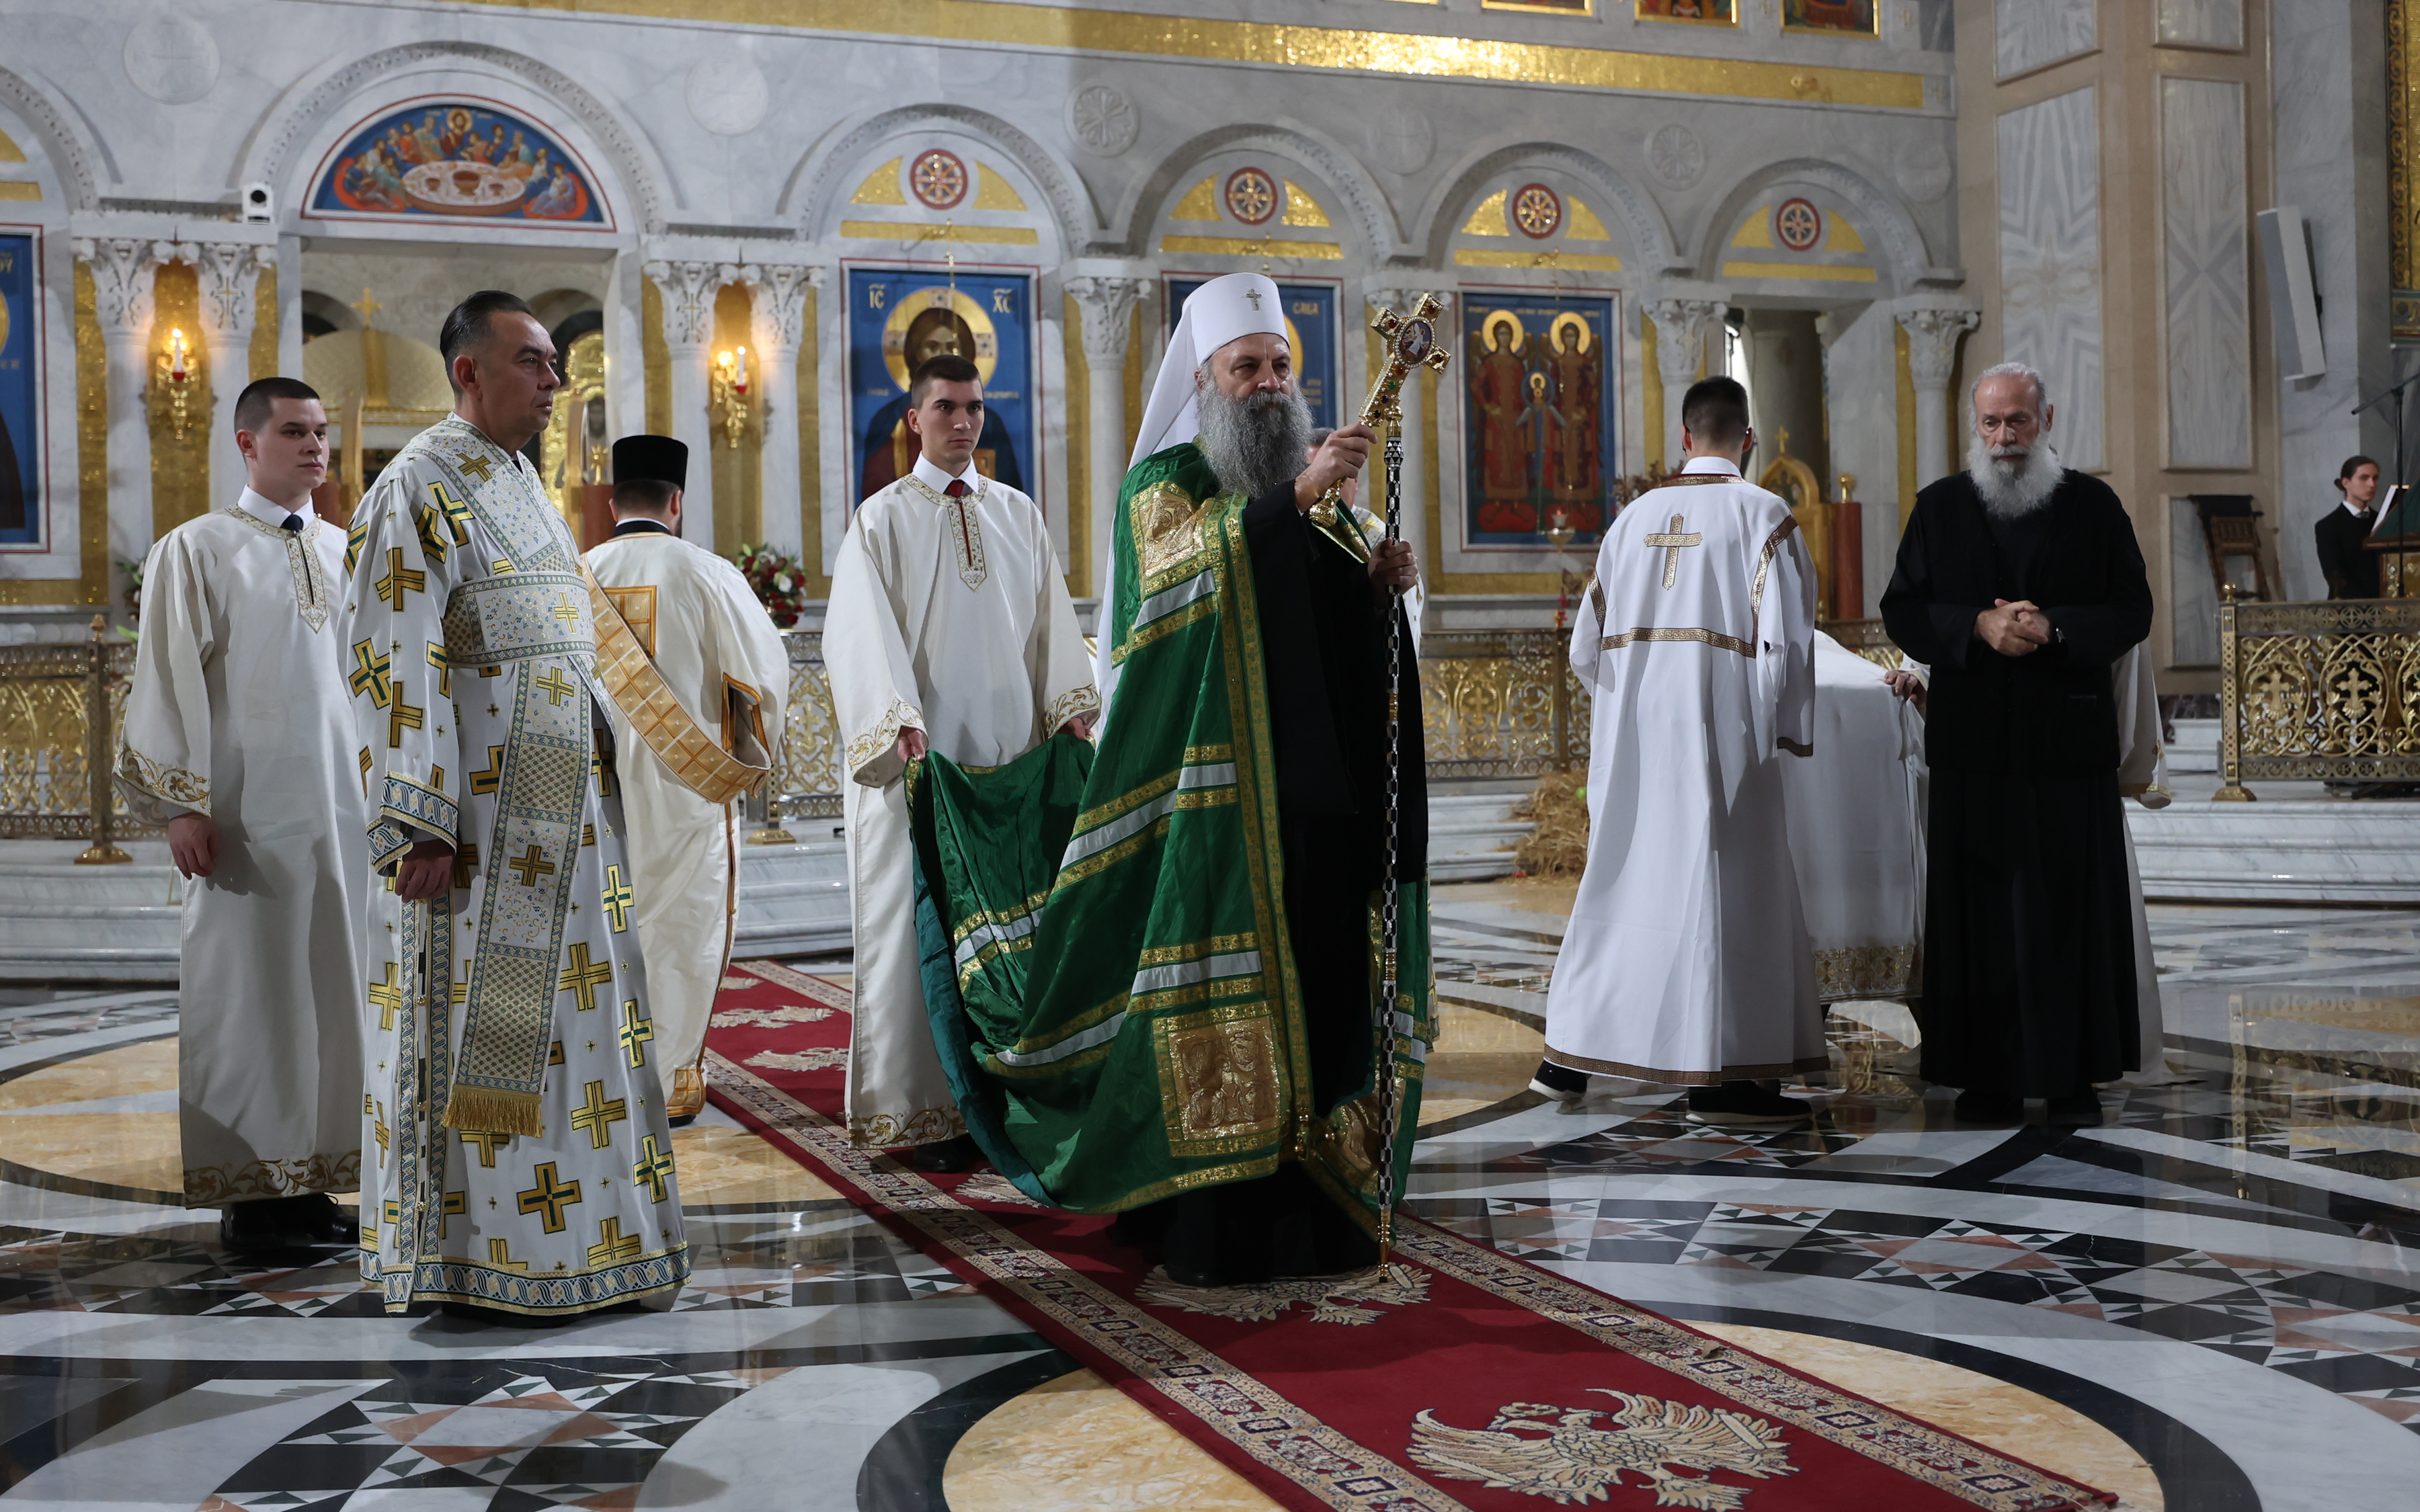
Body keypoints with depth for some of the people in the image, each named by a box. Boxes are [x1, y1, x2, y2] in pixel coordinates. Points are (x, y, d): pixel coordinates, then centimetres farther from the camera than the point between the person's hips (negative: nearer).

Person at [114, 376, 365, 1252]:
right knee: (247, 986, -1)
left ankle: (311, 1180, 14)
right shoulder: (197, 550, -1)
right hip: (248, 810, -5)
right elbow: (170, 680, -5)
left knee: (330, 983, 6)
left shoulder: (346, 552, 14)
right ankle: (249, 1192, 7)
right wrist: (183, 805, -12)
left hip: (343, 806, 5)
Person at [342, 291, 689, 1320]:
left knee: (567, 1011, 11)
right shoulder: (419, 489, -9)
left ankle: (568, 1234, 20)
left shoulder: (522, 487, 18)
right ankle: (473, 1263, 6)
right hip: (480, 812, -9)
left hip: (559, 806, 9)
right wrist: (420, 827, -22)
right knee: (480, 1018, -3)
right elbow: (394, 665, -16)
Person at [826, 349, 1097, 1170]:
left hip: (1011, 754, 4)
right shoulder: (882, 520, 1)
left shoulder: (1019, 515, 14)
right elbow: (865, 634, -9)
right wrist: (901, 723, -23)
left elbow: (1051, 619, 12)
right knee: (921, 925, -3)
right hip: (920, 758, -4)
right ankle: (928, 1110, 3)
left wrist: (1069, 705, -3)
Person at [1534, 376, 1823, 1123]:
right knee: (1721, 882, -1)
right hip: (1717, 734, -5)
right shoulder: (1762, 515, -4)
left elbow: (1586, 645, 14)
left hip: (1632, 735, 5)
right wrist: (1785, 731, -7)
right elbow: (1785, 633, -14)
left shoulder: (1635, 517, 10)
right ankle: (1717, 1075, -2)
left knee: (1620, 879, 13)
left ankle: (1568, 1056, 18)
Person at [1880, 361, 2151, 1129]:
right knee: (1979, 910, 1)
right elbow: (1903, 611, 3)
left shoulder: (2094, 506, 6)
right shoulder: (1940, 507, 8)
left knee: (2071, 909, 1)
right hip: (1974, 740, 1)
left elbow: (2132, 610, 3)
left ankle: (2073, 1074, 9)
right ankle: (1988, 1075, 8)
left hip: (2069, 737, 0)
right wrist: (1978, 628, -14)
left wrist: (2054, 628, -14)